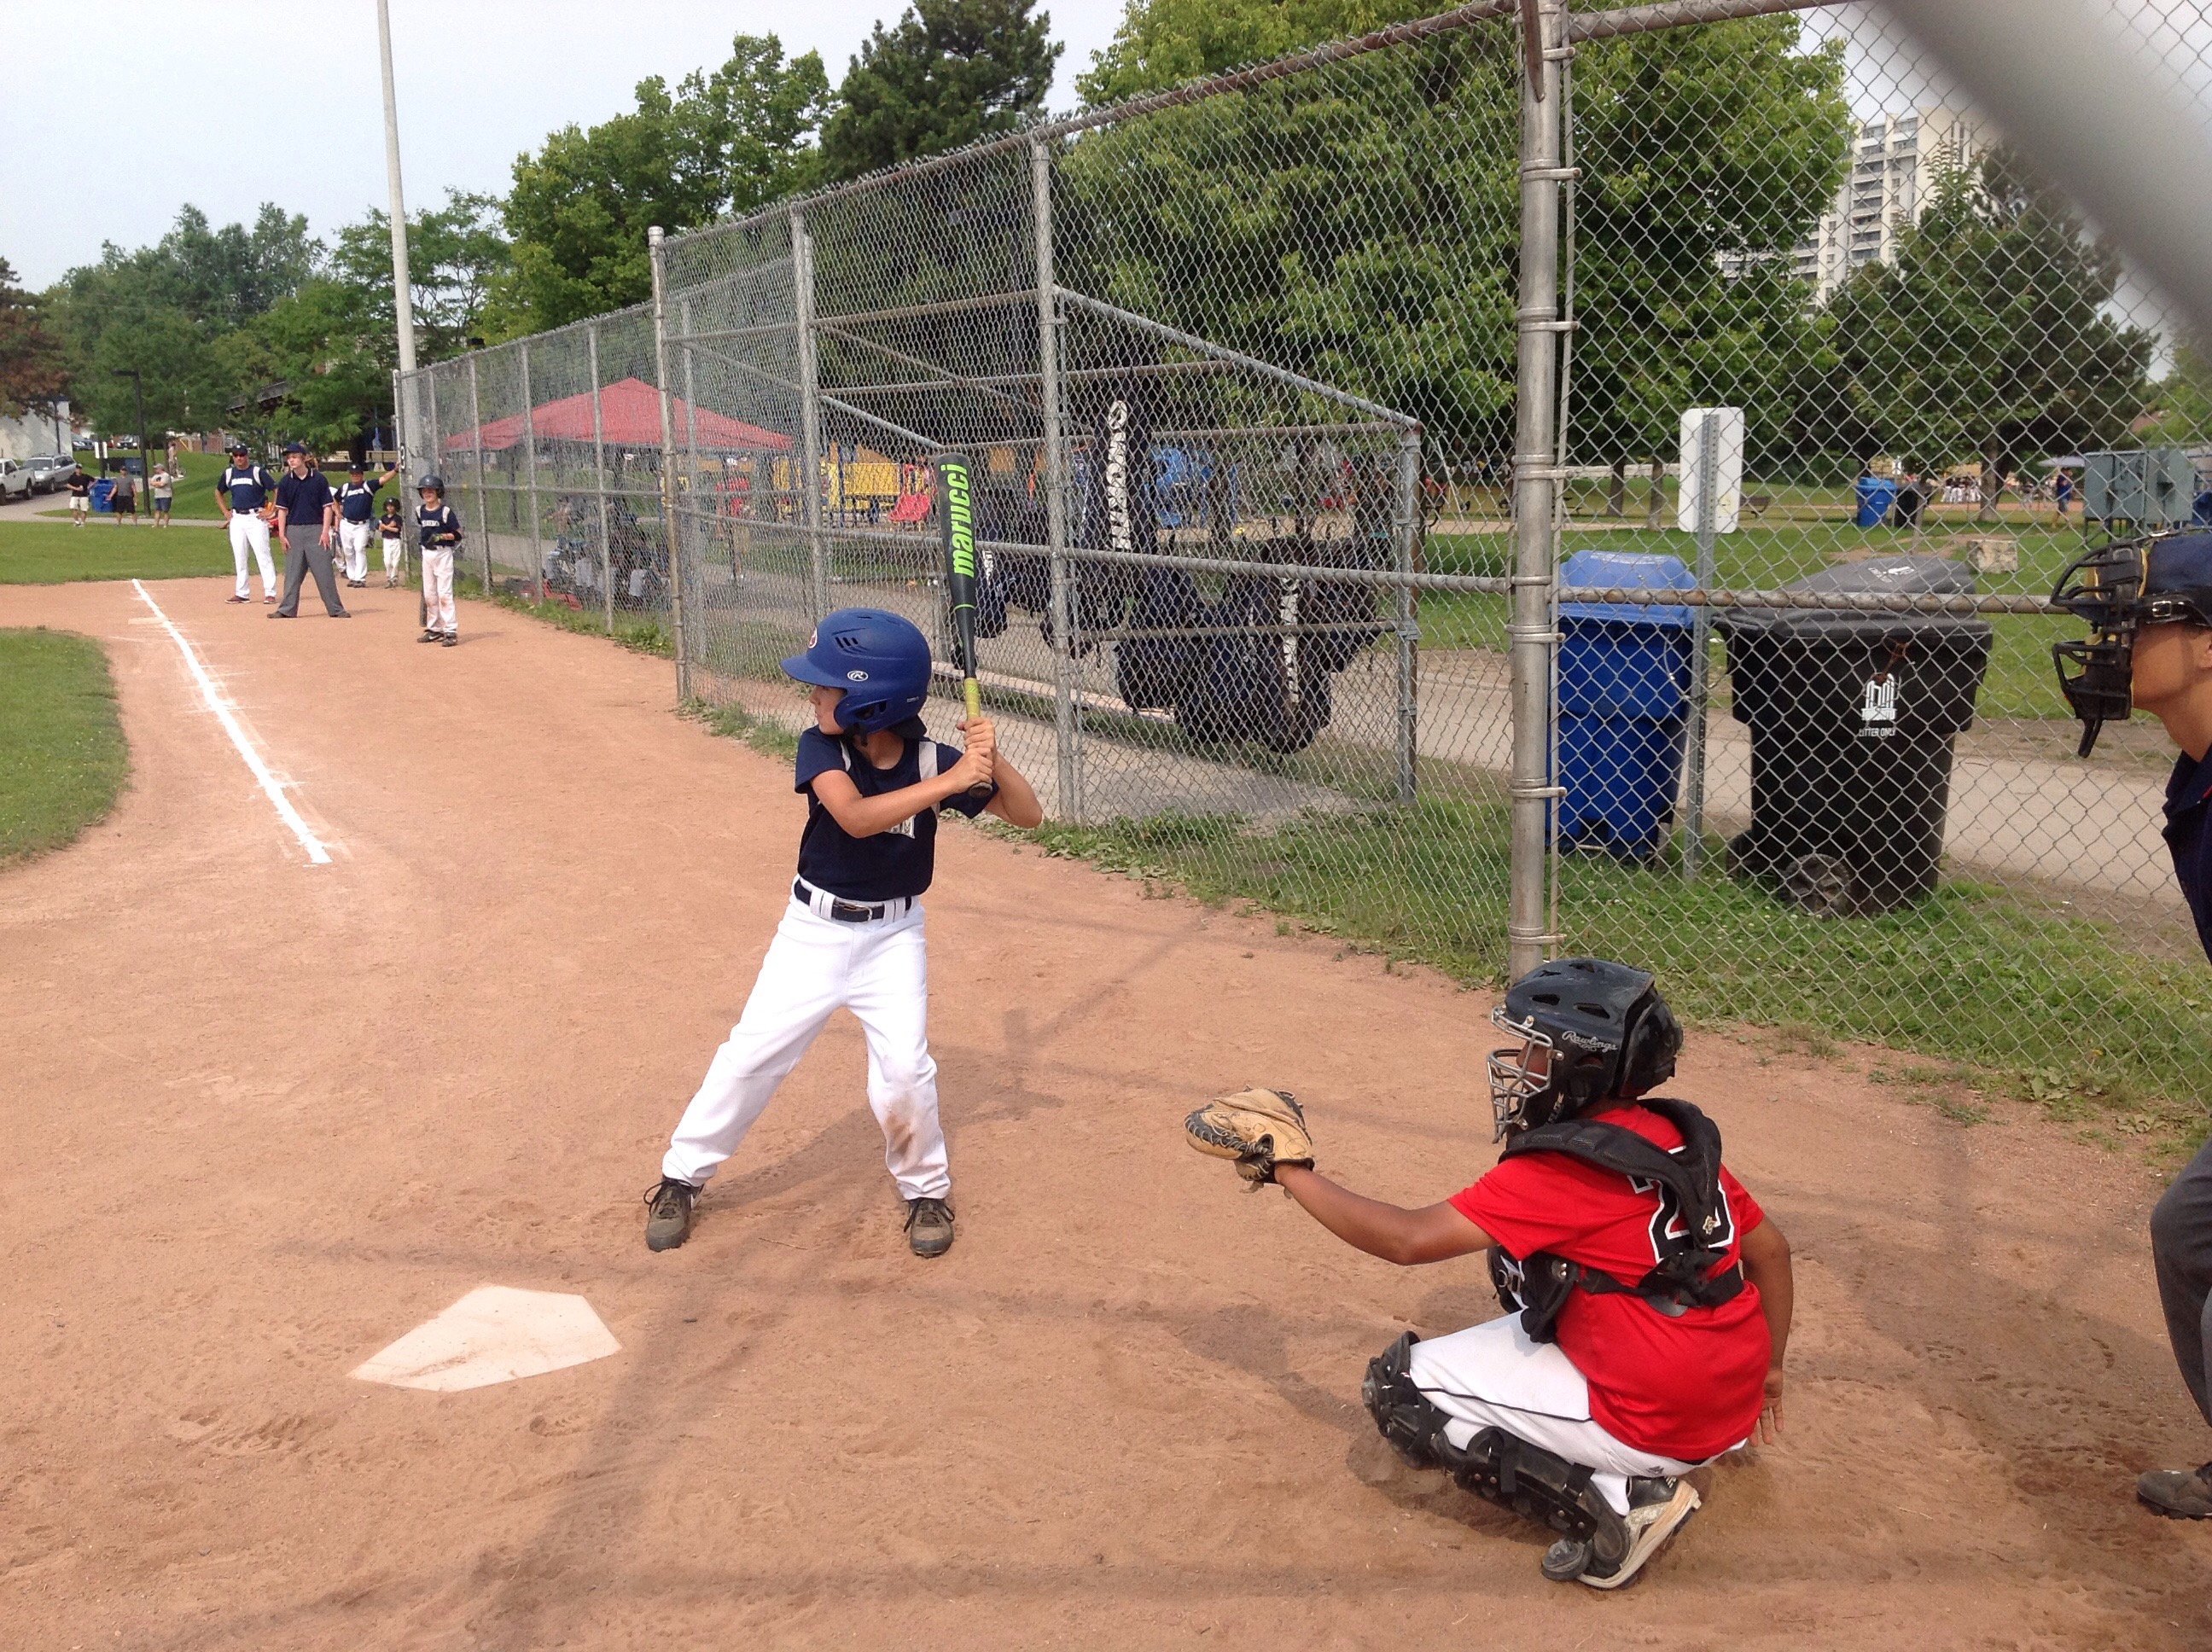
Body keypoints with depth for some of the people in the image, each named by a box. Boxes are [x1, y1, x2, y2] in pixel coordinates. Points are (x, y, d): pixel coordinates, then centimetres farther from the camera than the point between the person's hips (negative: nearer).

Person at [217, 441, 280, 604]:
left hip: (256, 517, -5)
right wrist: (225, 511, 16)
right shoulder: (228, 473, 11)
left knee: (263, 556, -9)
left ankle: (270, 593, -9)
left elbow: (277, 490, -5)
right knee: (238, 558, 7)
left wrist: (270, 511, -9)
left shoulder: (258, 472, -4)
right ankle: (242, 593, 14)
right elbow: (218, 493, 27)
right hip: (236, 519, 5)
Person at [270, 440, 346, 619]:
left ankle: (336, 609, -1)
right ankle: (287, 609, 8)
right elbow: (282, 510, 8)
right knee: (292, 573, 4)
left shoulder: (318, 479, 1)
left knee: (324, 571, -3)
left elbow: (328, 506, 1)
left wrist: (325, 531, -7)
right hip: (293, 530, 2)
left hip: (316, 530, -2)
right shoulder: (285, 482, 6)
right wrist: (282, 535, 0)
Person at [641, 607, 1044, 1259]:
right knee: (750, 1054, 3)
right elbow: (856, 816, -35)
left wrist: (990, 758, -29)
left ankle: (927, 1190, 16)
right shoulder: (820, 747, -16)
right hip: (814, 929, 0)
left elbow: (1027, 814, -12)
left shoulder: (932, 758, -14)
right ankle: (681, 1177, 23)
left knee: (905, 1068, -10)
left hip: (893, 936, 0)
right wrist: (951, 780, -39)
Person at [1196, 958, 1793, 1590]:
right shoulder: (1679, 1136, 5)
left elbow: (1409, 1238, -20)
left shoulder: (1562, 1169, -18)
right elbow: (1770, 1248, 14)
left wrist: (1289, 1170, -10)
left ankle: (1612, 1503, -9)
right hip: (1731, 1401, 9)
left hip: (1658, 1430, -9)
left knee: (1398, 1386, -1)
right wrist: (1765, 1373, 26)